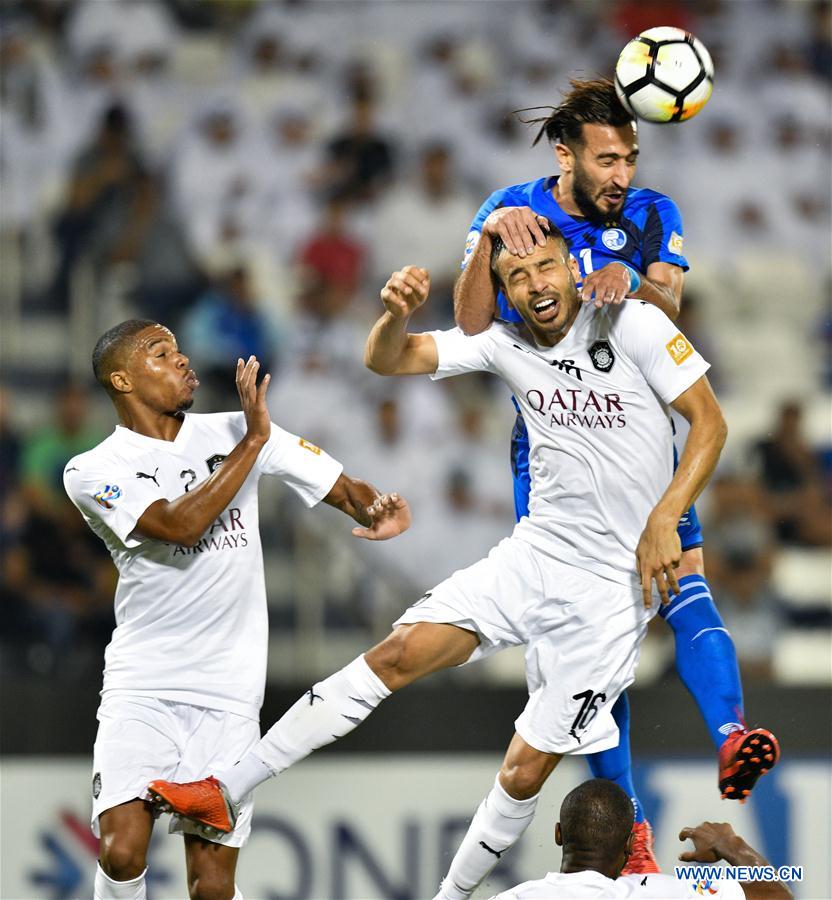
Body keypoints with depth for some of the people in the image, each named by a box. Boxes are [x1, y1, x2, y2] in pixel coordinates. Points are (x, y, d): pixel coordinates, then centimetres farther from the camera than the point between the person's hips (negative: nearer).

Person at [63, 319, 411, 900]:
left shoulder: (232, 432, 9)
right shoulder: (93, 472, -3)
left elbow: (335, 483, 8)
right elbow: (178, 525, -18)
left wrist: (376, 508, -15)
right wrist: (252, 442, -16)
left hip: (228, 696, 2)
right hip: (141, 689, -2)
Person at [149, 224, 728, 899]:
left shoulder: (633, 325, -10)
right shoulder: (505, 343, 3)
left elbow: (709, 422, -8)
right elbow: (386, 360, 3)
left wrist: (663, 520, -20)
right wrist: (398, 313, -21)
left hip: (613, 585, -4)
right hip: (535, 553, 4)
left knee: (525, 772, -3)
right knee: (397, 655, -11)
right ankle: (226, 791, -9)